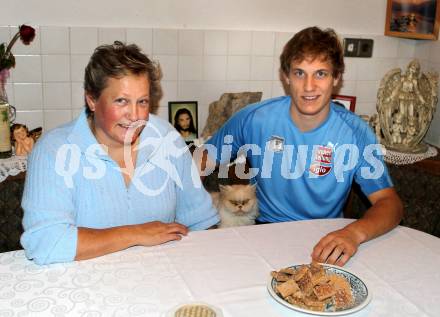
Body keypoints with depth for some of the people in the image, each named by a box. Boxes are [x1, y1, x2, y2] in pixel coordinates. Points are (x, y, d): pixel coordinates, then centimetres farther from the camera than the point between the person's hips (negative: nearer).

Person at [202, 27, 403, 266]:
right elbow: (202, 161, 0)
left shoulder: (355, 132, -10)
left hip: (327, 239, 1)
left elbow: (390, 203, -12)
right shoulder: (253, 119, -10)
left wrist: (355, 232, -34)